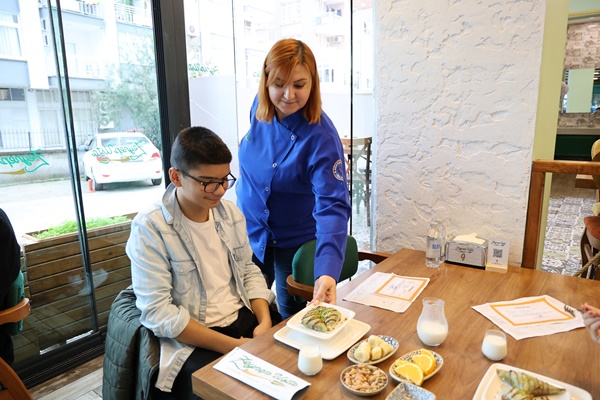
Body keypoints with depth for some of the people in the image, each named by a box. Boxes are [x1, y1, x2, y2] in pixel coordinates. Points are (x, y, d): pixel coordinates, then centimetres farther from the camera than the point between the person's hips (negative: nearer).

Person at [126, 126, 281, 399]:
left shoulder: (230, 212, 5)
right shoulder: (149, 228, -14)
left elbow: (248, 270, 10)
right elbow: (157, 312, -17)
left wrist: (265, 321, -8)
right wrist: (232, 346, -20)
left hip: (246, 318, 6)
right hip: (192, 341, -5)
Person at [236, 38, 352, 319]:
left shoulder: (321, 137, -28)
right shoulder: (259, 107, -10)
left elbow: (332, 206, -34)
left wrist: (327, 272, -46)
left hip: (294, 243, -5)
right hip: (250, 233, 5)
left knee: (293, 317, 15)